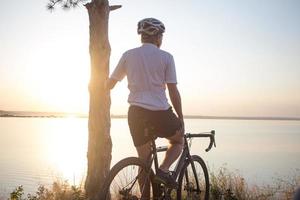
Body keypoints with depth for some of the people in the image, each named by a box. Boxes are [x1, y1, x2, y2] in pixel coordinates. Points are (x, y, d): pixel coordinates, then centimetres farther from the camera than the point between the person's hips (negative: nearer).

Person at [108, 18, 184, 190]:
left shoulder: (128, 55, 8)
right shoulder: (166, 57, 1)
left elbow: (110, 84, 9)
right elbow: (173, 92, -2)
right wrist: (181, 118, 7)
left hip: (136, 113, 3)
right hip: (160, 113, -3)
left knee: (144, 162, 15)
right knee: (179, 140, 25)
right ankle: (163, 170, 1)